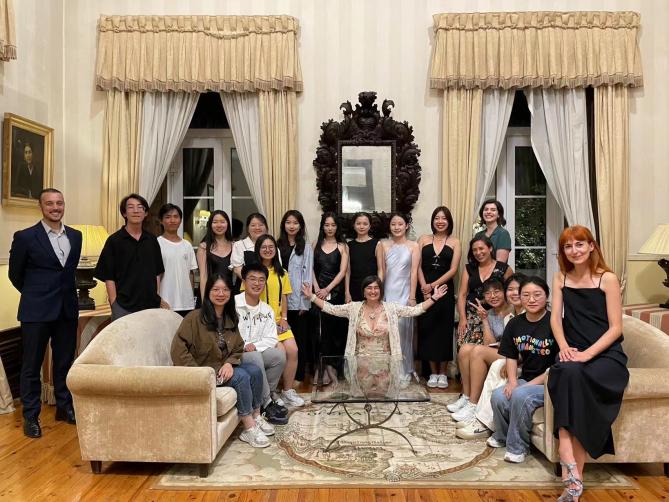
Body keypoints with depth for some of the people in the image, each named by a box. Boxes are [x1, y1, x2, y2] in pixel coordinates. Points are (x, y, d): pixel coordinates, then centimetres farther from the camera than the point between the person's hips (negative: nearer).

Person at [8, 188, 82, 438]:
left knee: (65, 362, 13)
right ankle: (31, 415, 21)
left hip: (68, 309, 4)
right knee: (32, 365, 7)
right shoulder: (25, 237, -6)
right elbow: (15, 274, 5)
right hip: (36, 311, -4)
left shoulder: (76, 236, 7)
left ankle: (64, 407, 29)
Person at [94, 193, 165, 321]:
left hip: (151, 305, 4)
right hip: (123, 307, -3)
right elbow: (109, 277, -5)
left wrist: (157, 300, 6)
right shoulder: (114, 240, -3)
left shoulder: (152, 240, 8)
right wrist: (114, 305, -10)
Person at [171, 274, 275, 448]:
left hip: (223, 367, 7)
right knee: (242, 377, -23)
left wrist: (230, 363, -13)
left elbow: (238, 348, 8)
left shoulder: (230, 319, 6)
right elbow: (178, 349, -19)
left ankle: (256, 417, 2)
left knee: (255, 371, -12)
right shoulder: (195, 318, -16)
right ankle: (249, 428, -15)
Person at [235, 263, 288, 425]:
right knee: (255, 357, -33)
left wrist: (255, 346, -16)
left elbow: (272, 339, 3)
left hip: (256, 353, 5)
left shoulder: (267, 310, 10)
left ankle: (266, 396, -5)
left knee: (279, 355, -20)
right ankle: (267, 404, -19)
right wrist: (243, 346, -25)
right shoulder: (233, 304, -10)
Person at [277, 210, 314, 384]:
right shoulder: (277, 246, 10)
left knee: (299, 337, 3)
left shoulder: (306, 248, 1)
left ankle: (298, 375, 13)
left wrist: (304, 302, -7)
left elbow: (308, 275, -2)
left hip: (298, 301, -2)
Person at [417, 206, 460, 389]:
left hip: (444, 290, -1)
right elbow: (417, 266, 2)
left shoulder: (454, 243, 4)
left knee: (444, 329, 3)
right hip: (425, 291, 1)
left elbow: (453, 269, -4)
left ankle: (442, 373, 15)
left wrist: (433, 285, -13)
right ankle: (433, 373, 15)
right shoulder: (423, 239, 8)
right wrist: (424, 288, -10)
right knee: (427, 329, 3)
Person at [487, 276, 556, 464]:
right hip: (525, 380, 5)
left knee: (521, 395, -31)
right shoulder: (515, 324, 6)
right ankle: (502, 436, 11)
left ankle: (517, 447, -9)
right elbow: (511, 357, 13)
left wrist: (530, 384, -16)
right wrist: (512, 381, -4)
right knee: (498, 396, -19)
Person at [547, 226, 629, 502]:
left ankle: (569, 462, -28)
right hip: (574, 355, 3)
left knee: (574, 376, -34)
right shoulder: (561, 278, 11)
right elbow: (556, 318, 4)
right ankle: (573, 468, -35)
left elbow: (615, 328, -5)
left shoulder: (608, 279, -1)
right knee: (566, 374, -32)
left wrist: (588, 354, -18)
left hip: (606, 355, -3)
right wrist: (564, 347, -14)